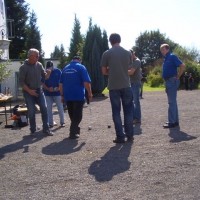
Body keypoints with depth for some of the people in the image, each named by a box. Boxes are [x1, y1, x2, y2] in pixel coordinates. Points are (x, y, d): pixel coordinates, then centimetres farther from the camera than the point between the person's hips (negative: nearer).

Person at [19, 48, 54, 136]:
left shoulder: (39, 65, 0)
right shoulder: (23, 67, -12)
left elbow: (45, 77, 6)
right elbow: (21, 81, -12)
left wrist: (48, 74, -17)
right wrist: (29, 91, -19)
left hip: (39, 90, 4)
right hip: (28, 92, -4)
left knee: (44, 108, 0)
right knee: (31, 111, 2)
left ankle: (46, 129, 8)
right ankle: (33, 130, 15)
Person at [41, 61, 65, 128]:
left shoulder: (58, 71, -3)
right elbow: (43, 83, -1)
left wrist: (59, 88, -18)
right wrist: (48, 89, -18)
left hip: (57, 92, -1)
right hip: (48, 93, 1)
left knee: (60, 107, 2)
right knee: (49, 108, 5)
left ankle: (62, 122, 10)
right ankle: (51, 122, 14)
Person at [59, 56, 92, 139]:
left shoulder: (65, 68, 12)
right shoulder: (81, 67, -4)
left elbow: (61, 84, 11)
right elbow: (86, 82, -14)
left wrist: (62, 95, 16)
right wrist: (90, 93, -4)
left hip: (68, 96, 5)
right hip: (78, 96, -5)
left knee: (72, 115, 17)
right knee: (77, 115, 2)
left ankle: (75, 129, 30)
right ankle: (73, 133, -3)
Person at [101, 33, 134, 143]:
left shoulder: (106, 54, -5)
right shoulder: (128, 53, 3)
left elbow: (104, 71, 1)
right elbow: (128, 67, 12)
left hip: (114, 86, -2)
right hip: (126, 85, 2)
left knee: (116, 111, 4)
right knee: (128, 111, 11)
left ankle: (120, 136, 3)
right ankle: (130, 134, 15)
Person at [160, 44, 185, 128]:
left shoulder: (172, 57, -9)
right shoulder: (166, 59, 17)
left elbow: (182, 66, -19)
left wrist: (178, 76, -13)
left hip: (172, 80, -10)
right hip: (168, 81, 10)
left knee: (172, 102, -9)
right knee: (172, 102, 11)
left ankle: (172, 122, -8)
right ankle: (175, 120, 17)